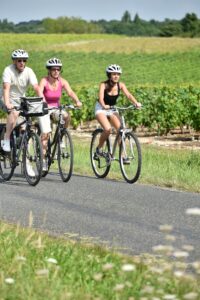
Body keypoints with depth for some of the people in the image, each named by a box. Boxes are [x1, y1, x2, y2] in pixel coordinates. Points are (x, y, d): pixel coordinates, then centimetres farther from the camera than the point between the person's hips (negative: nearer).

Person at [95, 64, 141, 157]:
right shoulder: (104, 85, -19)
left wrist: (136, 103, -42)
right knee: (108, 129, -26)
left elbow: (128, 95, -23)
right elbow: (101, 98, -34)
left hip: (112, 109, 4)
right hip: (101, 108, -4)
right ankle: (99, 148, -2)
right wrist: (104, 106, -55)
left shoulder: (120, 85, -9)